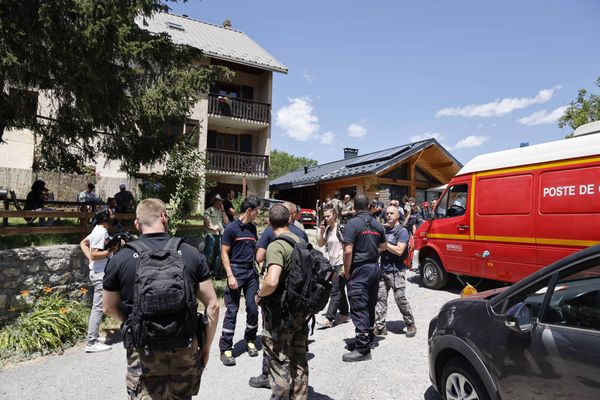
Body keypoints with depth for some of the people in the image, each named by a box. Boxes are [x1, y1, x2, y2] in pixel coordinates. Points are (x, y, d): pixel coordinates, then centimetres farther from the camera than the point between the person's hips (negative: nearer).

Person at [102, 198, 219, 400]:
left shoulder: (120, 260, -8)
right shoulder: (192, 255, -7)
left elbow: (110, 308, 6)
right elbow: (212, 305, -5)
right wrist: (206, 347, 7)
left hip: (144, 352, -1)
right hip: (186, 349, 2)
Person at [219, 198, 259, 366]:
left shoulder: (252, 228, 11)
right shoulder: (232, 228, -8)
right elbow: (224, 253, -9)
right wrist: (230, 275, -16)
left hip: (251, 271, 6)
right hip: (236, 271, -5)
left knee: (253, 308, 8)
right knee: (232, 310, -1)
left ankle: (250, 341, 26)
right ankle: (225, 349, 8)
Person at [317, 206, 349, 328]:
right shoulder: (327, 229, 11)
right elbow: (320, 243, 10)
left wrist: (344, 265, -18)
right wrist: (321, 230, -2)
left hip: (340, 263, -8)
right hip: (332, 263, 8)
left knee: (335, 291, -8)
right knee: (340, 290, 16)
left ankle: (329, 319, -7)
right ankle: (344, 314, 27)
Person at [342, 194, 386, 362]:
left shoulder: (352, 223, -14)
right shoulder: (377, 223, 7)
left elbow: (348, 251, -19)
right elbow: (383, 247, 15)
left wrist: (347, 271, -10)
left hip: (359, 269, -7)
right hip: (374, 267, 7)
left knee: (359, 309, -4)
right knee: (370, 306, 18)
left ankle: (363, 349, -1)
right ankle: (369, 338, 32)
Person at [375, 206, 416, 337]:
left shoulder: (402, 231, -6)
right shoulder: (385, 230, 14)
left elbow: (399, 251, -17)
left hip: (396, 271, -6)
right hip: (383, 269, 6)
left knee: (400, 299, -1)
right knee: (380, 298, 4)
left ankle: (411, 325, 18)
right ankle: (380, 326, 10)